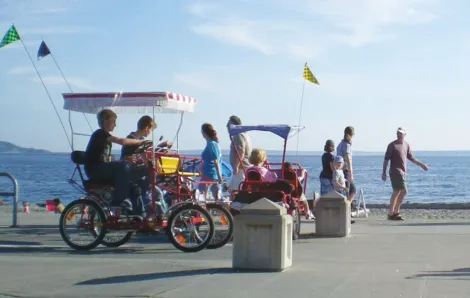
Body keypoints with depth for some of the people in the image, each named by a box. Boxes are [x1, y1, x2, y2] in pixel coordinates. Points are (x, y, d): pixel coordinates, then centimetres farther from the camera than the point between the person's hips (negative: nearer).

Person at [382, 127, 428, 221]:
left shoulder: (406, 145, 14)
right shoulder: (392, 145, -4)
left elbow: (411, 158, 24)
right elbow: (386, 159, -5)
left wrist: (421, 165, 19)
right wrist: (384, 172, -9)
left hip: (403, 172, 7)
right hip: (396, 171, -7)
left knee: (396, 192, 7)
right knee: (404, 191, -13)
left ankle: (391, 214, 13)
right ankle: (396, 212, -5)